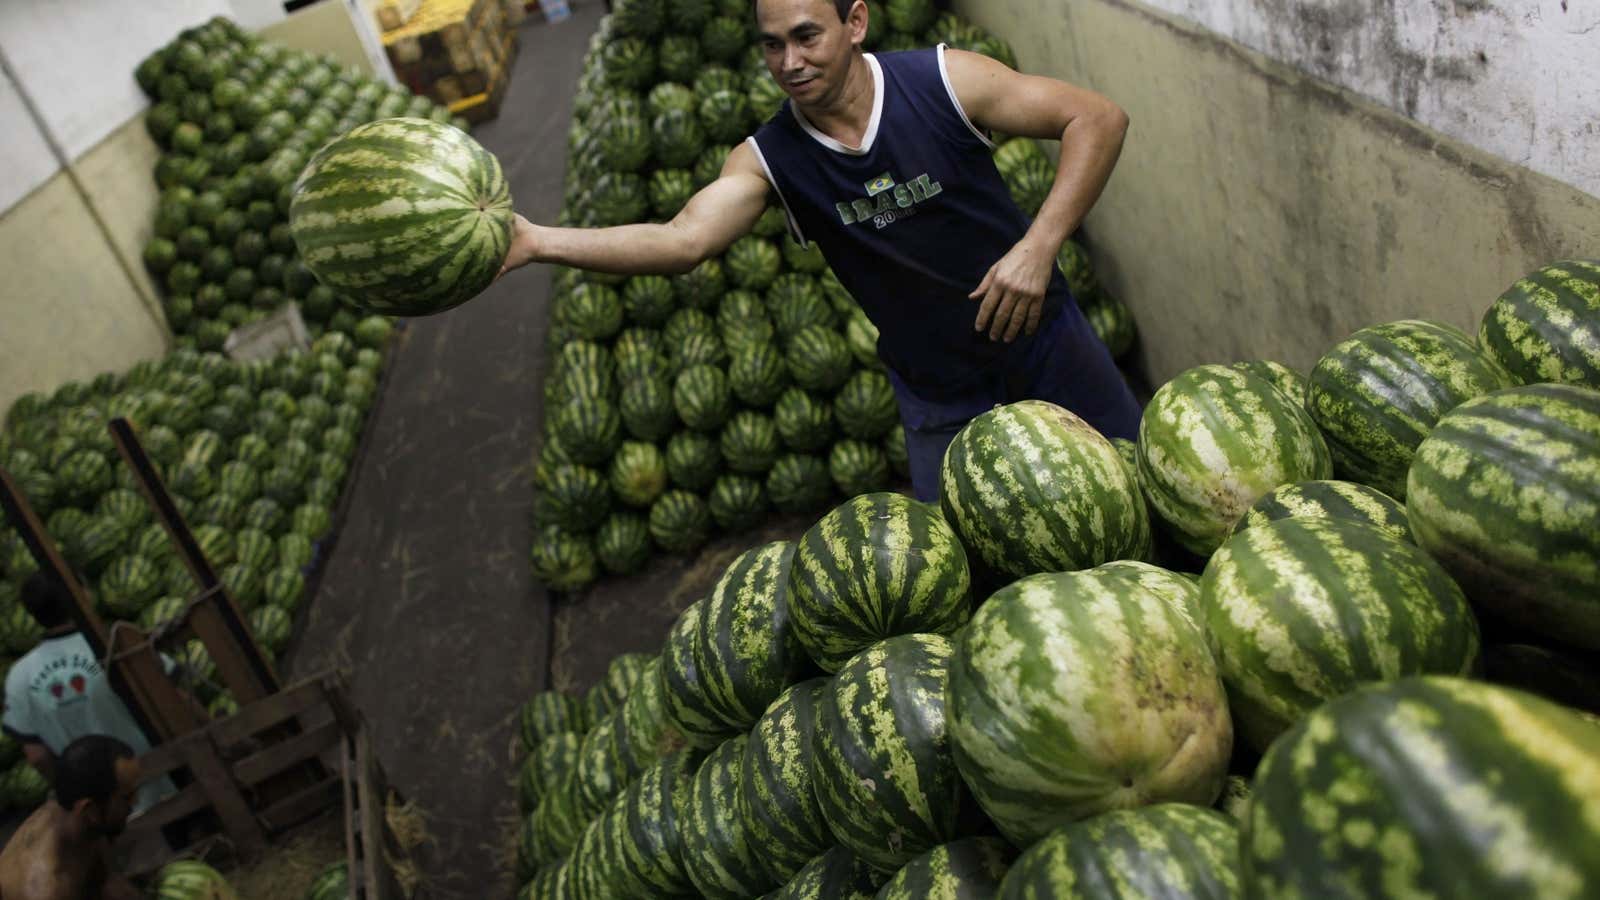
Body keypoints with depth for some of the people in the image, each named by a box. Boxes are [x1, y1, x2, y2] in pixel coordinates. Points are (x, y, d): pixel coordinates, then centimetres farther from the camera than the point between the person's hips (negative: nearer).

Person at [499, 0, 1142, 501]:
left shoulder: (943, 80, -17)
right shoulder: (767, 159, -13)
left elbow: (1099, 118, -15)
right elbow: (684, 240, -28)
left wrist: (1038, 245, -25)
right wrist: (537, 241, -41)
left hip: (1041, 336, 0)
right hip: (938, 395, 0)